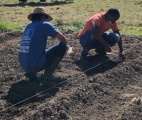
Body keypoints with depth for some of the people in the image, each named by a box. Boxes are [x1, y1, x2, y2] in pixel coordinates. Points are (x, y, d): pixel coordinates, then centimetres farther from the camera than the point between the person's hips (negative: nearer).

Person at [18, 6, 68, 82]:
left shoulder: (28, 27, 16)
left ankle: (31, 73, 14)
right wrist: (65, 47, 17)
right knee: (62, 46, 3)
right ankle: (47, 75, 2)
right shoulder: (45, 25, -3)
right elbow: (63, 39, -5)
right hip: (36, 65, -7)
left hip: (23, 66, 7)